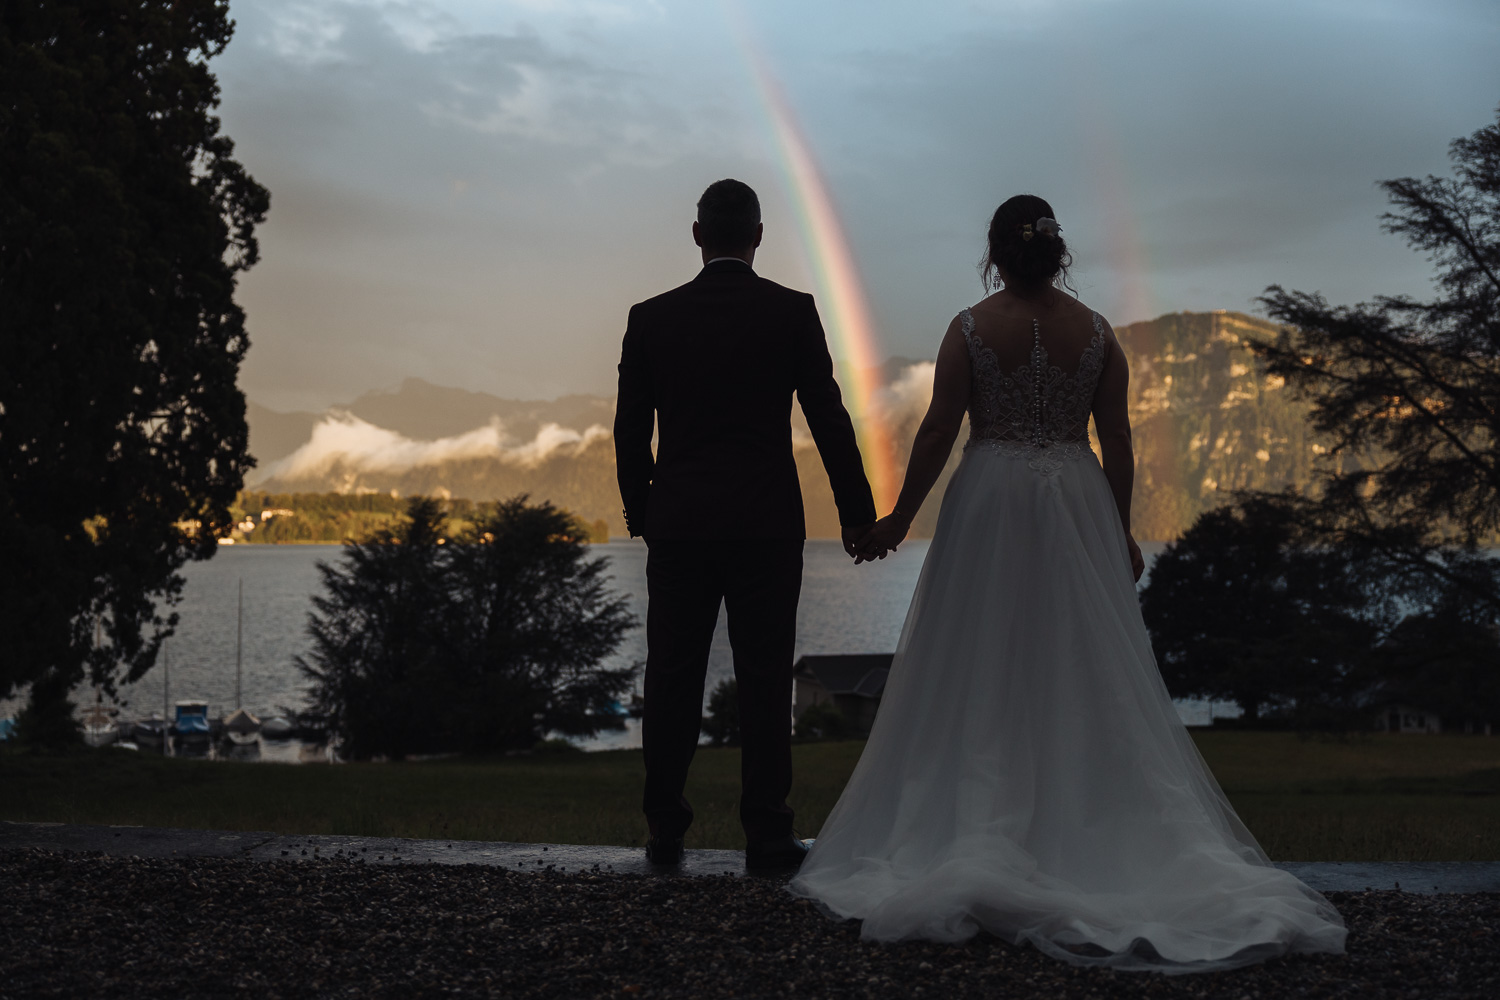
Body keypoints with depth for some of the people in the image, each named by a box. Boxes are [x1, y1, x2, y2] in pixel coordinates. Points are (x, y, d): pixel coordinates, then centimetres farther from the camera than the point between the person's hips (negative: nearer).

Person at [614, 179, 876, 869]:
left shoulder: (651, 317, 3)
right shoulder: (792, 312, -2)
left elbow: (630, 430, 6)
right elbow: (828, 418, -2)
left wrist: (639, 512, 20)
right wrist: (856, 511, 6)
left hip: (678, 522, 2)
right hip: (766, 523, -1)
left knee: (672, 678, 8)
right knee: (763, 679, 2)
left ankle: (665, 832, 11)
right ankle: (765, 834, 3)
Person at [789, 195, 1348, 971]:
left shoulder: (971, 328, -6)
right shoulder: (1095, 330, 1)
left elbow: (938, 432, -7)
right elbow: (1116, 440, 2)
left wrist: (900, 518, 1)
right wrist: (1121, 531, 11)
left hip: (990, 503, -2)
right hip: (1077, 503, 2)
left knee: (983, 671, 4)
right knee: (1088, 670, 6)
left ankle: (983, 842, 5)